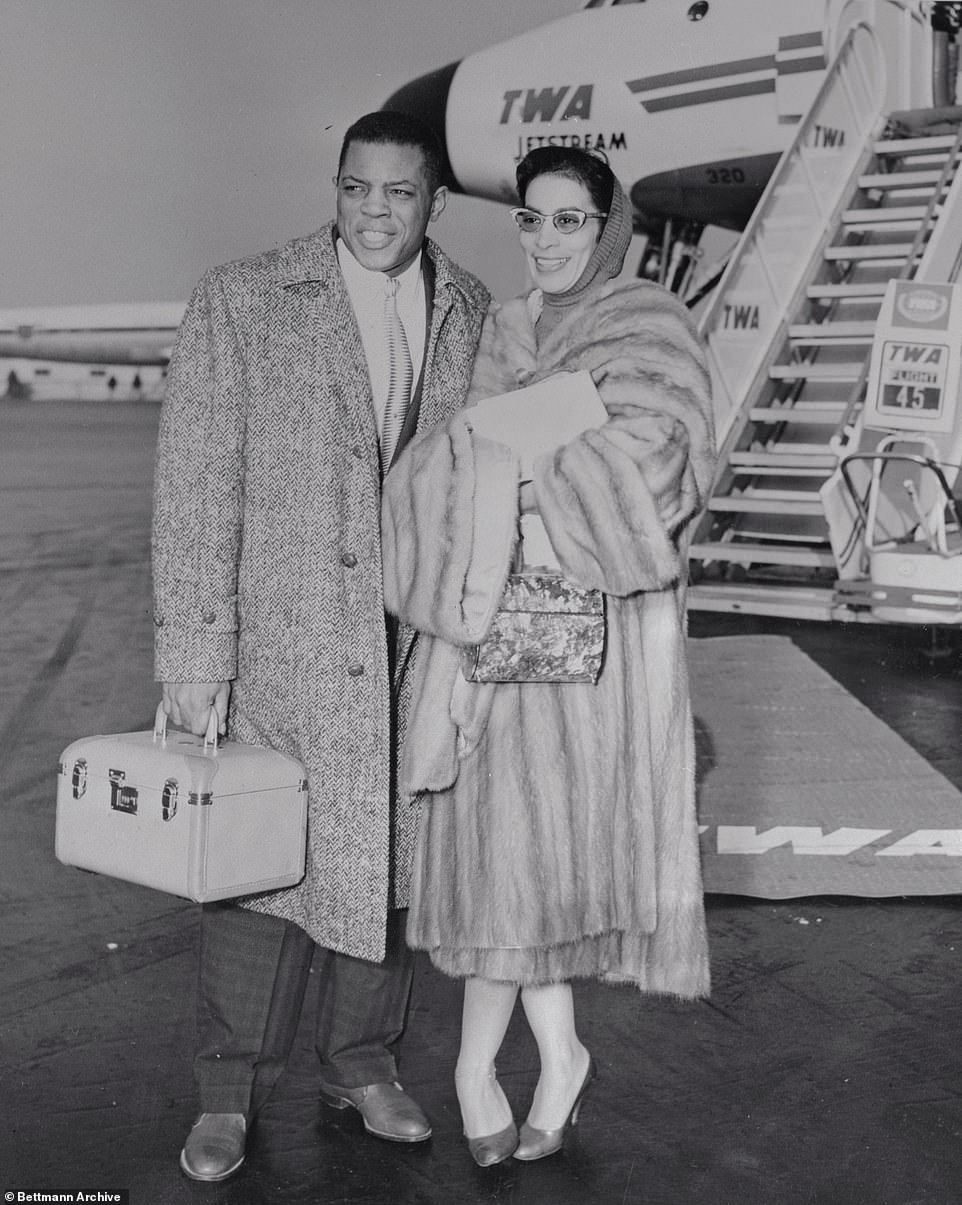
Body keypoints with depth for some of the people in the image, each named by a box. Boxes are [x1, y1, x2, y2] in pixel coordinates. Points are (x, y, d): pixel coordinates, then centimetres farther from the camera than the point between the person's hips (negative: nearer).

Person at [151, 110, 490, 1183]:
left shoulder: (474, 315, 6)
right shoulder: (240, 301, -4)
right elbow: (195, 483, -7)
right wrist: (192, 656, -12)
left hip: (417, 651, 3)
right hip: (279, 644, -3)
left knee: (385, 856, 12)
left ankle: (363, 1065, 32)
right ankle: (230, 1091, 23)